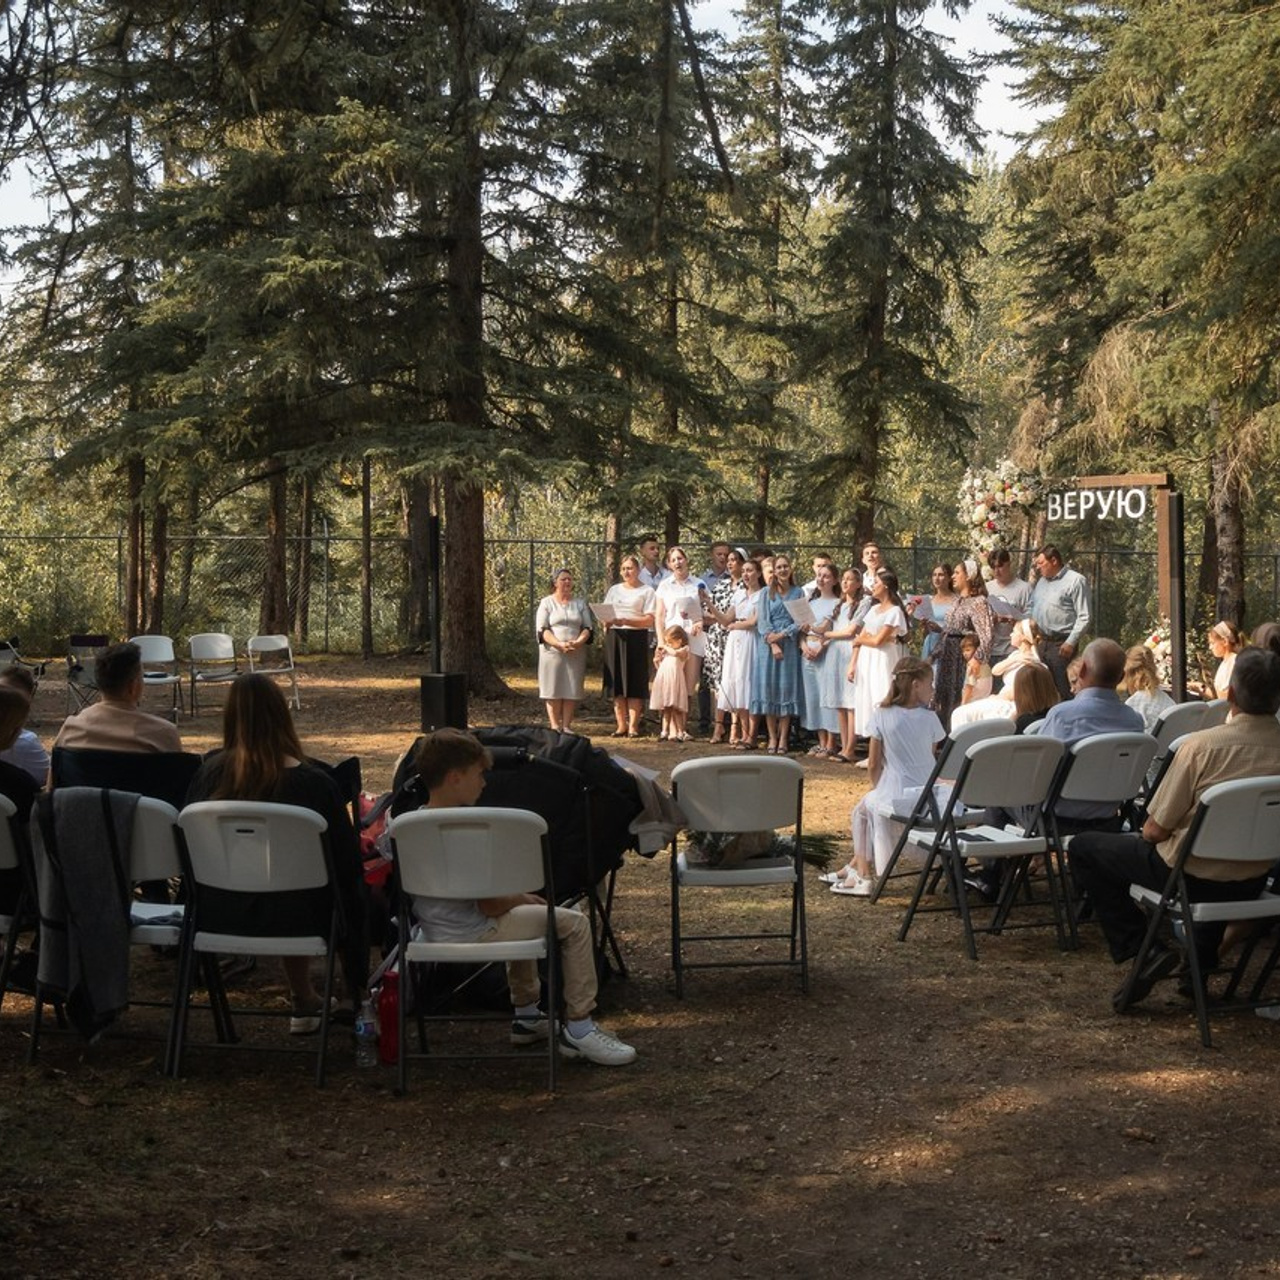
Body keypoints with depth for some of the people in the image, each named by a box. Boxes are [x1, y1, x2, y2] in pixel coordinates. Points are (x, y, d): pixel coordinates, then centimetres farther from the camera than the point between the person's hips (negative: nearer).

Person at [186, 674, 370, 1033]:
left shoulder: (210, 774, -10)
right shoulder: (315, 783, -17)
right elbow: (349, 864, -8)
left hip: (219, 918, 4)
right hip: (296, 921, -3)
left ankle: (303, 1001, 43)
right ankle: (357, 996, 35)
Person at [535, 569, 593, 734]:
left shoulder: (580, 604, 15)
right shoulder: (546, 603, 6)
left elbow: (587, 628, 9)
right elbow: (542, 630, -3)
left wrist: (578, 642, -12)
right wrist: (559, 644, -18)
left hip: (576, 654, 2)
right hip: (552, 652, -2)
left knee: (572, 690, -2)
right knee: (553, 690, -5)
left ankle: (566, 725, 1)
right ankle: (554, 726, -1)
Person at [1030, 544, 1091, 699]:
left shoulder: (1075, 581, -7)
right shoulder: (1041, 581, 16)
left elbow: (1084, 618, -11)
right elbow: (1032, 607, 25)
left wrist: (1071, 643, -16)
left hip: (1062, 645, -7)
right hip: (1042, 642, 7)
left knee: (1063, 691, -7)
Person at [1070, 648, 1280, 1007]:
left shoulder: (1202, 745, -24)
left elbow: (1155, 831, -17)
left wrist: (1145, 832, 7)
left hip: (1192, 878, -5)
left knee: (1084, 847, 13)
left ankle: (1142, 949, 6)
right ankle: (1202, 960, 35)